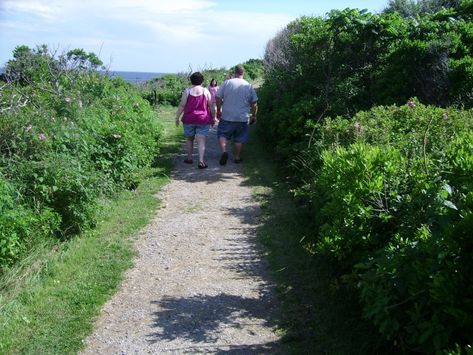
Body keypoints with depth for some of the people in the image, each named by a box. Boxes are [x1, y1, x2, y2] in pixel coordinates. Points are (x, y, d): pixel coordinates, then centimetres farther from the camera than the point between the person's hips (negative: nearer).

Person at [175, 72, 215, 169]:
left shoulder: (187, 91, -3)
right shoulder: (206, 91, -2)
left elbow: (182, 106, -5)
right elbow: (211, 106, 1)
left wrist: (177, 117, 3)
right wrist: (213, 118, 11)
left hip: (189, 119, 1)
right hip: (203, 119, 0)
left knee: (189, 139, 19)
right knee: (201, 140, -4)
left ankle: (189, 158, 27)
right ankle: (201, 161, -14)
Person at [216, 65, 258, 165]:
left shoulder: (226, 83, -4)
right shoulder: (249, 86, 0)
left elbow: (218, 98, -1)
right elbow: (254, 104, 3)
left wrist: (218, 111, 12)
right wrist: (254, 116, 15)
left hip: (227, 117, -1)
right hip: (242, 118, 1)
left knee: (223, 134, 11)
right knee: (239, 138, 13)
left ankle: (224, 151, -11)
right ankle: (237, 157, 20)